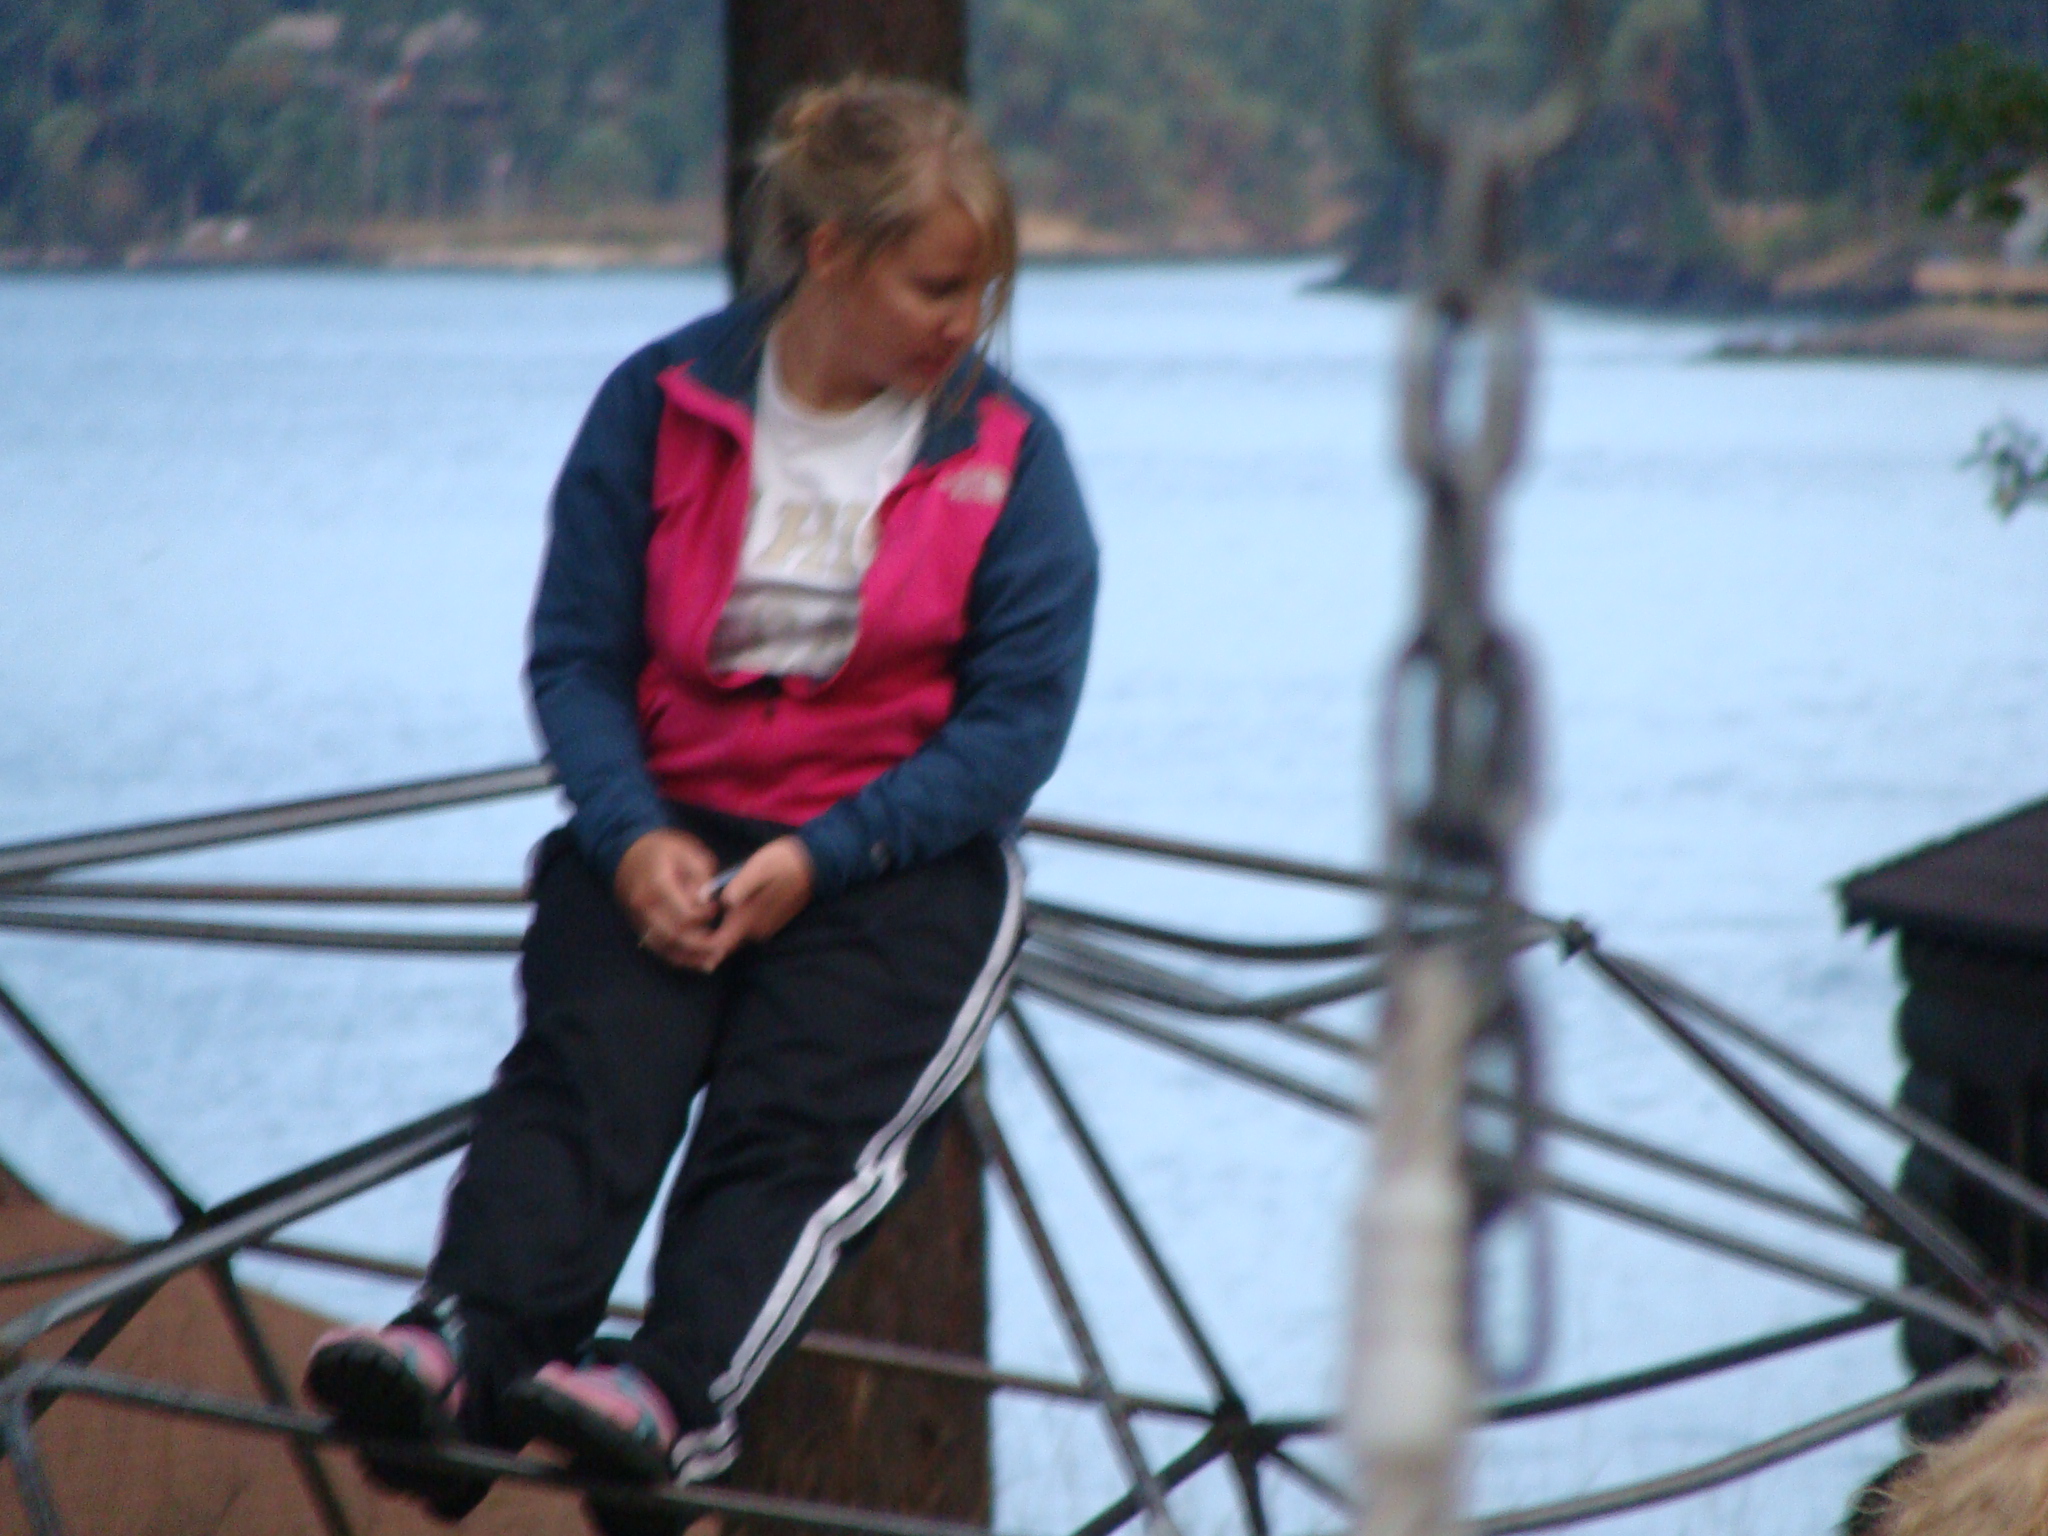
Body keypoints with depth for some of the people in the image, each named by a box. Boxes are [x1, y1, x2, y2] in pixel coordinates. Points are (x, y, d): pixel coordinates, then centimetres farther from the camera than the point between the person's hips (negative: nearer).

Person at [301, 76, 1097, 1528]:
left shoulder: (1009, 454, 2)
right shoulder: (662, 404, 4)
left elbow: (1018, 718, -4)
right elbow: (576, 654, 4)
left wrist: (815, 860, -15)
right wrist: (634, 837, -15)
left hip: (900, 850, -1)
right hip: (668, 823, 1)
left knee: (790, 1108, -27)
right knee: (585, 1067, -26)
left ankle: (677, 1388, -48)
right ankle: (463, 1341, -46)